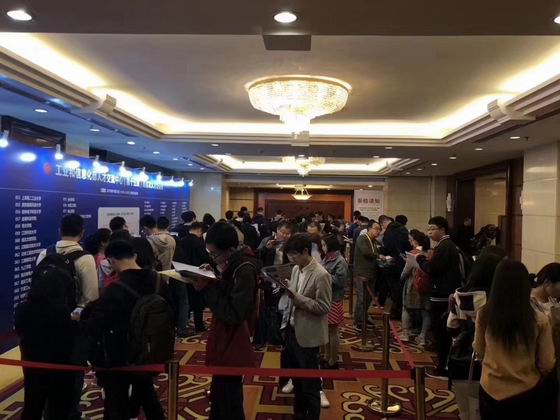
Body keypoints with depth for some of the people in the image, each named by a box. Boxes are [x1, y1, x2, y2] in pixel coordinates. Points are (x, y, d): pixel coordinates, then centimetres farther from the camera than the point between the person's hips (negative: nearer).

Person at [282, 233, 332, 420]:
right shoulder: (296, 269, 5)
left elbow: (324, 307, -19)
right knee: (295, 376, 22)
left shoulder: (321, 275, -19)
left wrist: (299, 299, -26)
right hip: (292, 330, 8)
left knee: (310, 381, 8)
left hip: (307, 335, -8)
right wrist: (287, 292, -4)